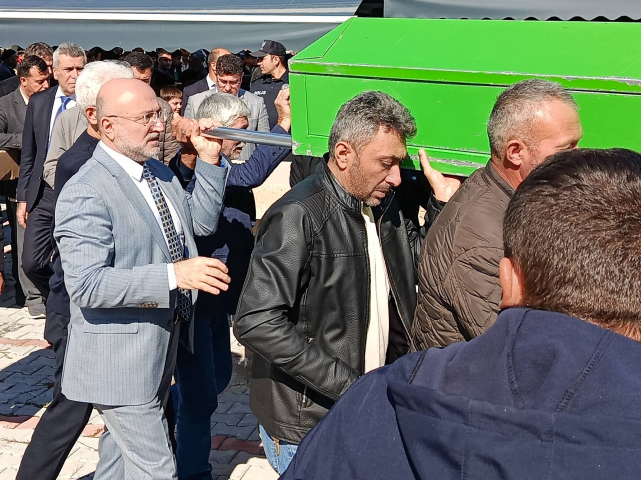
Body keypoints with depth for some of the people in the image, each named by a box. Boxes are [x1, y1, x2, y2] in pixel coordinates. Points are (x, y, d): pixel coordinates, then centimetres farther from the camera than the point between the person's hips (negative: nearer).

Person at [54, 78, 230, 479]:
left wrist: (209, 160, -2)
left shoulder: (159, 172, 7)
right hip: (120, 359, -9)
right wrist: (174, 275, -35)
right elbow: (87, 284, -29)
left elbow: (201, 222, 9)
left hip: (162, 347, 9)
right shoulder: (84, 193, -22)